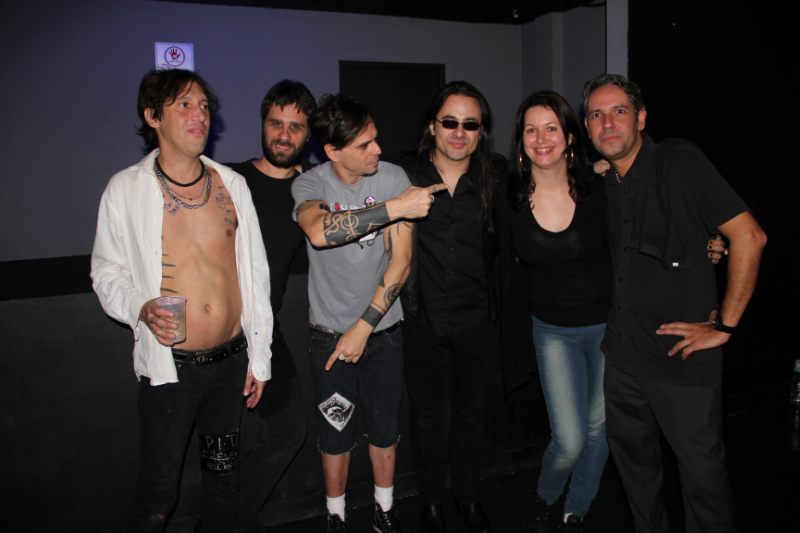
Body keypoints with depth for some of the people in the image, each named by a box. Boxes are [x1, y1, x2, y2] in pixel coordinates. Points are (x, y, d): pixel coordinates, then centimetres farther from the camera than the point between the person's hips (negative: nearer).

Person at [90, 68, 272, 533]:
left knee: (226, 477, 18)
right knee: (158, 494, 7)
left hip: (231, 361, 3)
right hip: (169, 367, -3)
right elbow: (107, 272, 4)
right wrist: (141, 309, -18)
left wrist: (259, 358, 7)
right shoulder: (126, 189, -4)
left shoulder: (231, 184, 3)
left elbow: (255, 273, 6)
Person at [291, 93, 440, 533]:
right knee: (335, 434, 13)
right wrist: (392, 207, -34)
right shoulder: (310, 184, -10)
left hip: (383, 329, 1)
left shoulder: (393, 177, -9)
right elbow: (319, 232, -35)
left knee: (385, 431, 15)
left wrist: (365, 326, -14)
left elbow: (400, 262, -12)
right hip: (330, 332, -1)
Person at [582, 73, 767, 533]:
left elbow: (749, 236, -14)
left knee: (702, 470, 4)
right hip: (623, 353, 6)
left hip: (683, 357, -6)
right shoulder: (602, 183, 9)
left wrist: (725, 326, -13)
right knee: (633, 459, 19)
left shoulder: (679, 162, -9)